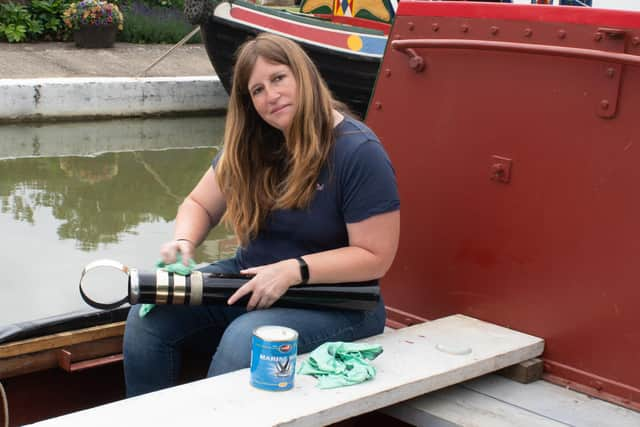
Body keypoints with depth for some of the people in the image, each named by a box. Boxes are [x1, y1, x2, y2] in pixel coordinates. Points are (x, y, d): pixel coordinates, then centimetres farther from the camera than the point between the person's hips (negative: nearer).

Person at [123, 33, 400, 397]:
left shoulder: (358, 152, -16)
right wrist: (184, 241, -11)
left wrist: (294, 270, -26)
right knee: (149, 315, -14)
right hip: (252, 279, 6)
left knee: (245, 339, -34)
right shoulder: (251, 144, 3)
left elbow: (375, 256, -17)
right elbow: (199, 204, 11)